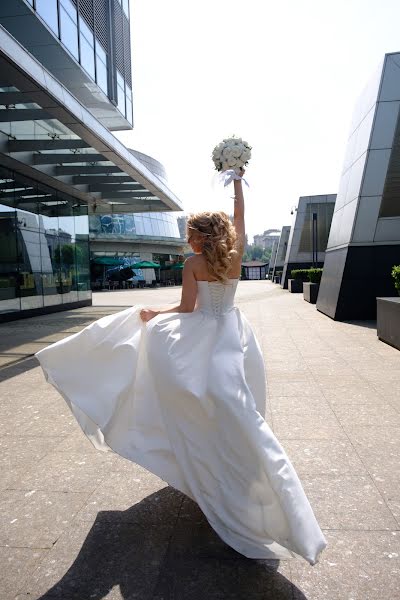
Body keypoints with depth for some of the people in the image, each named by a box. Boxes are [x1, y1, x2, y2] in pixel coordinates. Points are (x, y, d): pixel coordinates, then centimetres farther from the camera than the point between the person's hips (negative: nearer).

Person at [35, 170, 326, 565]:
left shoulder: (193, 263, -9)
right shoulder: (236, 254, 0)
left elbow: (186, 308, -11)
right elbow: (239, 215, 14)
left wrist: (152, 313, 4)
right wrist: (236, 179, 26)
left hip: (203, 334, -4)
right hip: (232, 332, 4)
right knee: (233, 404, 11)